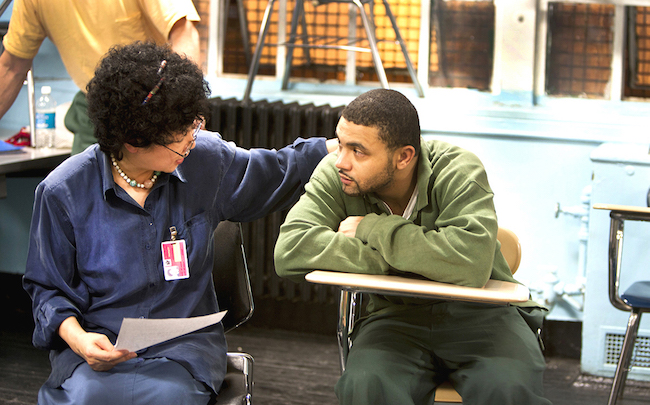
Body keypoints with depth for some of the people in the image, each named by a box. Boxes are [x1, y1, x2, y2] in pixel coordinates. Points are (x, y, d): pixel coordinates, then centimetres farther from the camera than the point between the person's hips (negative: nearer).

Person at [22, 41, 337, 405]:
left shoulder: (205, 160, 2)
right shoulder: (63, 192, -6)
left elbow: (278, 172, 22)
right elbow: (48, 287, 4)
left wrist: (340, 147, 14)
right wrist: (77, 339, -14)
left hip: (183, 346, 2)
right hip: (99, 343, -1)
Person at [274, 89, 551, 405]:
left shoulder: (457, 171, -14)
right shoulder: (335, 176, -6)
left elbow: (471, 263, -31)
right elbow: (290, 251, -21)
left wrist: (372, 229, -21)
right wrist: (395, 259, -23)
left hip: (479, 312, -1)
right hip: (396, 317, 2)